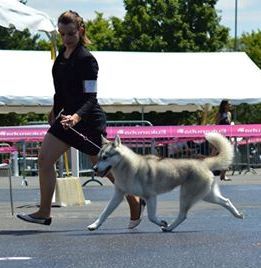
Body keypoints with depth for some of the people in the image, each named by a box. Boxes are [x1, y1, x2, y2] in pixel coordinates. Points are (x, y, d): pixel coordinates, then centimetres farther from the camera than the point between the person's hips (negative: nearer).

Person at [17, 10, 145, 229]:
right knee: (45, 158, -4)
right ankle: (44, 213, 0)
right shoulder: (63, 54, 5)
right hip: (66, 118, 8)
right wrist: (56, 112, 27)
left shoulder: (86, 60, -19)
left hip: (89, 121, -8)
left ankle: (136, 203, 23)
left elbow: (91, 98, -24)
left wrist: (76, 117, -39)